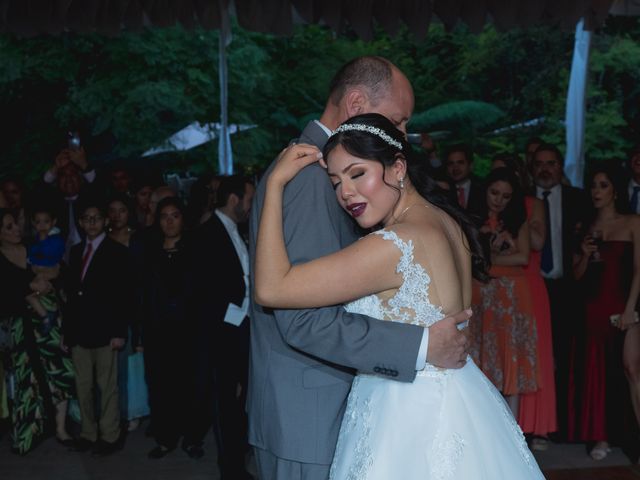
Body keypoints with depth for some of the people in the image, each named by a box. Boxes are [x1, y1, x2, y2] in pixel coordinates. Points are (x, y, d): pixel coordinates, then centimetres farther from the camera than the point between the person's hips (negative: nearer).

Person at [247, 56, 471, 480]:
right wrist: (421, 345, -24)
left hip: (327, 402, 10)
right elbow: (303, 320, -27)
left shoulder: (322, 168, 11)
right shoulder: (309, 173, -20)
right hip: (309, 414, -10)